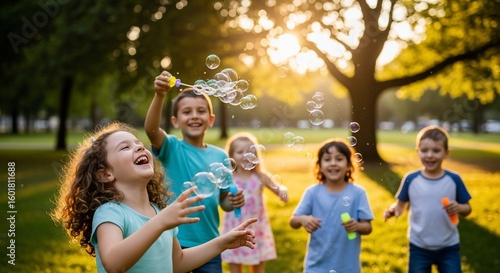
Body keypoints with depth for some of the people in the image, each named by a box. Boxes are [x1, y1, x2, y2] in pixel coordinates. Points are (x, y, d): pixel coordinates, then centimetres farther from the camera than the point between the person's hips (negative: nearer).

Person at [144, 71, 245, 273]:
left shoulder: (220, 156, 3)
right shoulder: (172, 148, -6)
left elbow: (224, 202, 11)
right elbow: (150, 129, -27)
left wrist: (234, 201, -11)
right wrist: (159, 95, -42)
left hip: (209, 245, 3)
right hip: (175, 244, -3)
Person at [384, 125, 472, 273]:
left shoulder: (454, 179, -7)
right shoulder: (411, 179, -8)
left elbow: (467, 208, 1)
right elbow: (401, 204, 0)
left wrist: (459, 208, -21)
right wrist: (393, 209, -22)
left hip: (449, 247, 0)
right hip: (419, 247, 0)